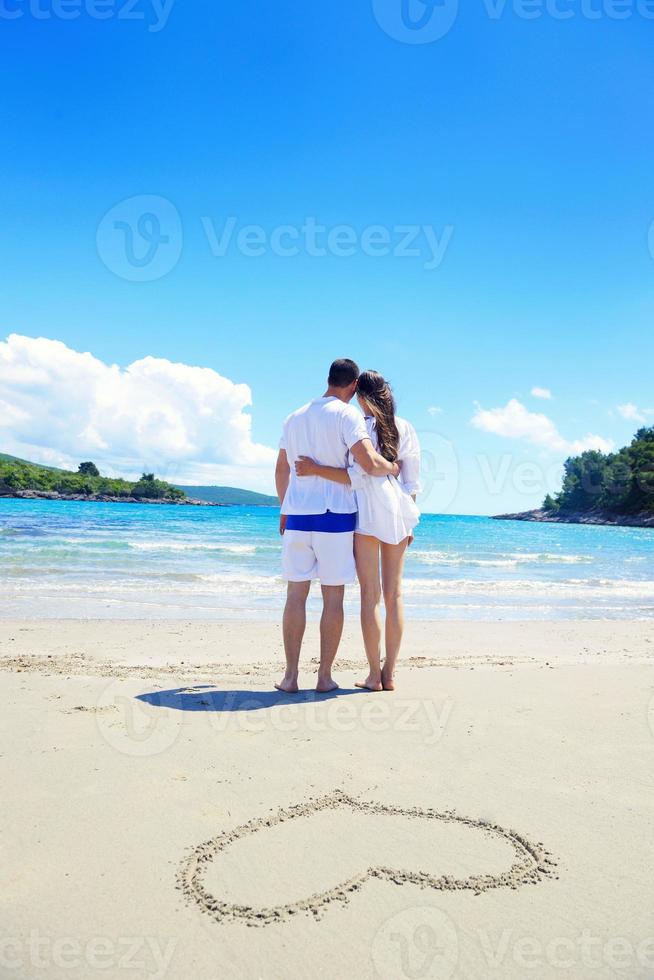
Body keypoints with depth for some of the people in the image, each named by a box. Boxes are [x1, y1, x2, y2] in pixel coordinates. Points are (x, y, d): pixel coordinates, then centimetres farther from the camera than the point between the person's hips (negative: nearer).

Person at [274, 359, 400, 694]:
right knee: (333, 597, 3)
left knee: (296, 594, 7)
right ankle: (325, 676, 7)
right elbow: (370, 463, -17)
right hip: (334, 514, -5)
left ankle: (291, 676, 7)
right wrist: (394, 468, 3)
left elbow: (281, 469, 21)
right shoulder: (346, 414, -5)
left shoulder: (295, 417, 15)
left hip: (297, 514, 5)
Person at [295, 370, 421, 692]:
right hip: (398, 509, 5)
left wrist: (316, 469, -12)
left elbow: (358, 476, -14)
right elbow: (413, 482, 10)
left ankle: (374, 675, 1)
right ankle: (389, 674, 10)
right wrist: (409, 521, 16)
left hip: (368, 510, -5)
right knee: (394, 593, 7)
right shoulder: (405, 428, 11)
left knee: (370, 594, -2)